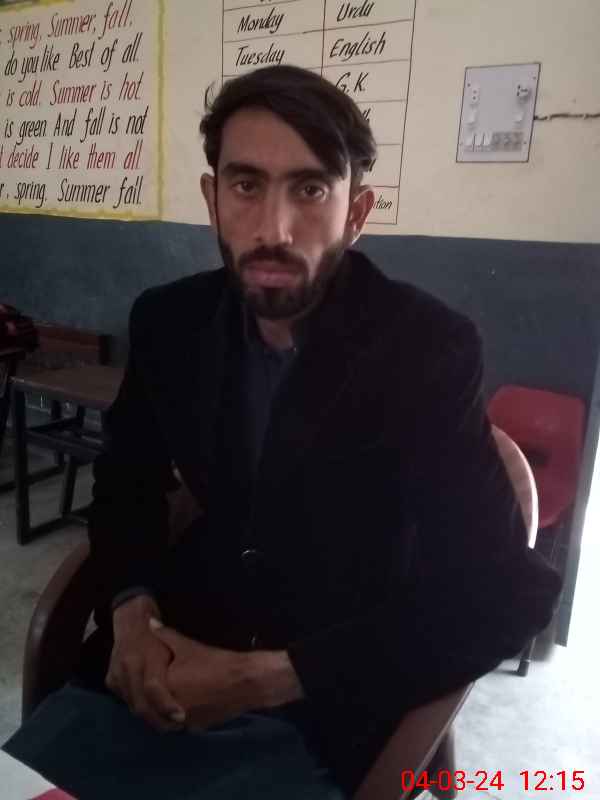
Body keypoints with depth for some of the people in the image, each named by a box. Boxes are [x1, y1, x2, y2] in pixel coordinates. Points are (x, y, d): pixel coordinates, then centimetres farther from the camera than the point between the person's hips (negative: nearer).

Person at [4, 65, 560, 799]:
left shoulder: (429, 350, -16)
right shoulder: (170, 321, -2)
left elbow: (496, 595, -15)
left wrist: (271, 679, -20)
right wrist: (130, 610, -8)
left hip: (320, 717, -3)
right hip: (165, 675, 4)